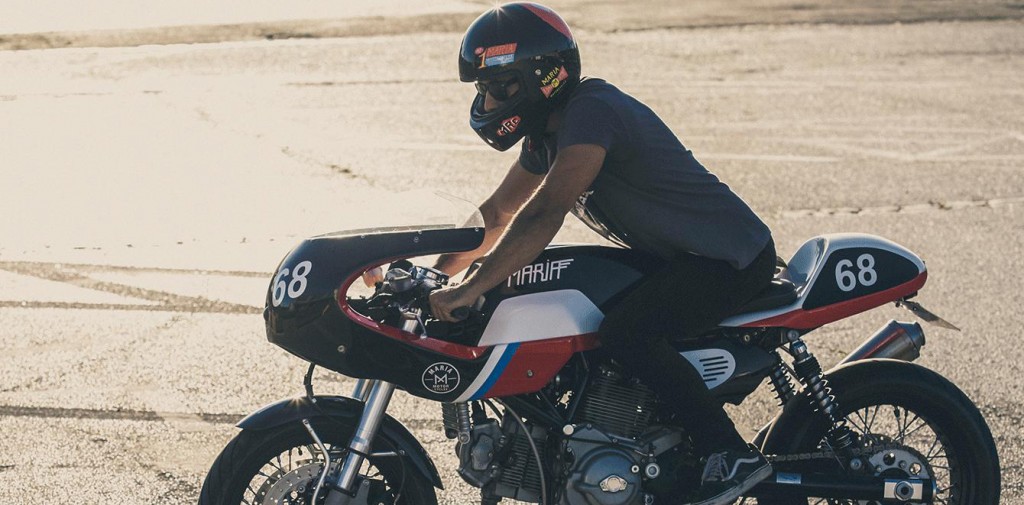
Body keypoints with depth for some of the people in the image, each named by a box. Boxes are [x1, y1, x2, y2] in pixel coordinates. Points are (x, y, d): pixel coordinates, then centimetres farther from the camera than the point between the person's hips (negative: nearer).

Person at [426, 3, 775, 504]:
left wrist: (470, 290, -33)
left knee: (626, 333, -28)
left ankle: (734, 456, -20)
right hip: (678, 255, 11)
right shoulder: (548, 129, 9)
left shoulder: (592, 111, -23)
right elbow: (497, 214, 18)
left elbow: (543, 216, -32)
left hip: (732, 257, -11)